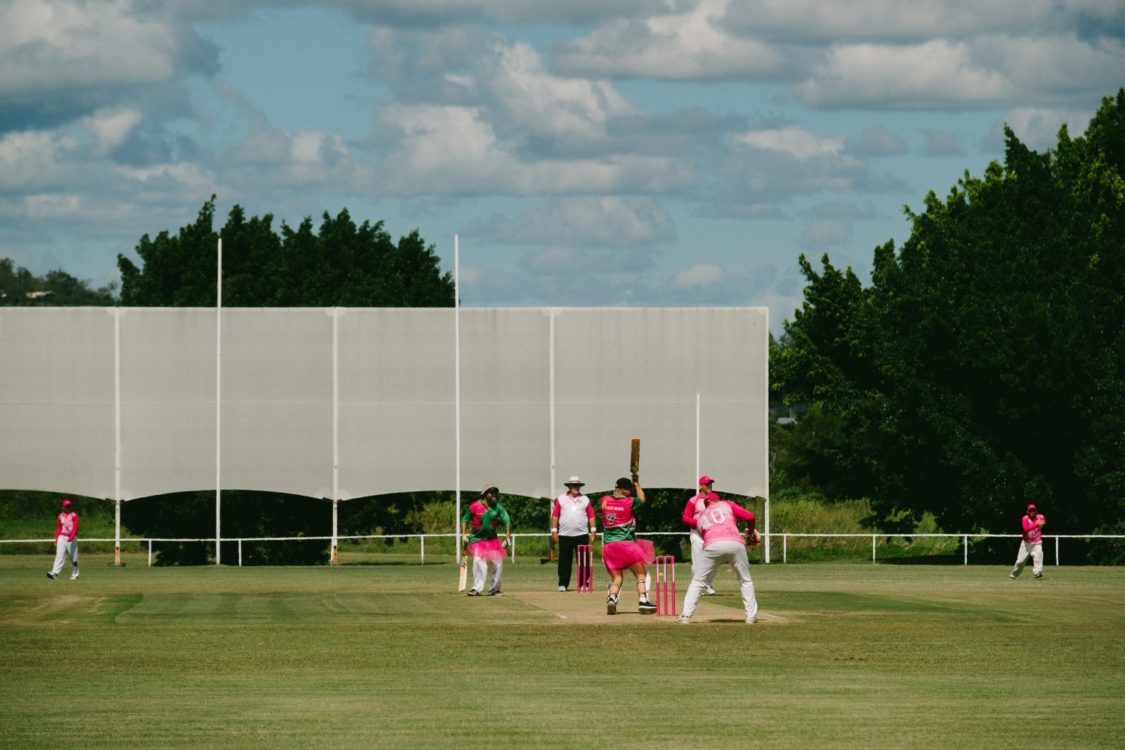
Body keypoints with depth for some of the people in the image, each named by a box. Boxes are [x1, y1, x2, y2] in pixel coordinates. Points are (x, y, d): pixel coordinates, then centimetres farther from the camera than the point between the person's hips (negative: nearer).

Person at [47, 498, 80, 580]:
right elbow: (58, 529, 16)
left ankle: (74, 574, 19)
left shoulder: (74, 516, -4)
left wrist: (71, 537, -28)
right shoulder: (60, 516, 11)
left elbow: (75, 527, -14)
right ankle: (54, 573, -23)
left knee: (73, 557, 5)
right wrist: (56, 540, 12)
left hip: (71, 538, -3)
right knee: (59, 555, -10)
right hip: (62, 537, 3)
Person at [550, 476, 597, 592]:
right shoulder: (561, 499, 7)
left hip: (582, 534, 1)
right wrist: (554, 531, -1)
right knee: (564, 561, 1)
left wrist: (593, 531, 1)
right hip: (565, 535, -1)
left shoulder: (585, 499, 10)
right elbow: (555, 515, 5)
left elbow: (591, 516, 9)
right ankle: (562, 584, 7)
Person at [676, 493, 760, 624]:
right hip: (736, 544, -1)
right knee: (745, 581, 16)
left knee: (698, 582, 12)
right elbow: (749, 517, 12)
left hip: (712, 546, 1)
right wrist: (750, 534, 30)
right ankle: (751, 615, 12)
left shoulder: (700, 517, 32)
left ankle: (686, 616, 4)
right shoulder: (727, 504, 24)